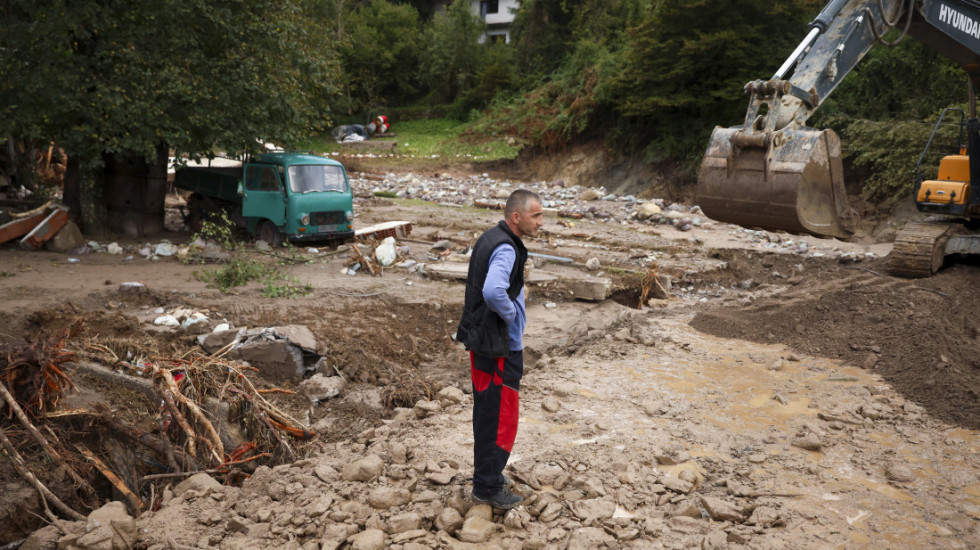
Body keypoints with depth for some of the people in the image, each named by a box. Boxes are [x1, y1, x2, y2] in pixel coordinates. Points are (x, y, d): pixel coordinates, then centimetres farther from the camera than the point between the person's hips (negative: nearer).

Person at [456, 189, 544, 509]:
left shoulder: (489, 239, 10)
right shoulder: (505, 249, -22)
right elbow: (494, 291, -39)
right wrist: (512, 314, -20)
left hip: (481, 341, 10)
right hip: (500, 348, -10)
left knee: (486, 413, 20)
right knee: (500, 418, 2)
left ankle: (486, 474, 35)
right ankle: (488, 488, 12)